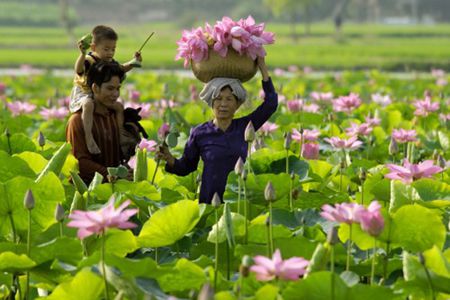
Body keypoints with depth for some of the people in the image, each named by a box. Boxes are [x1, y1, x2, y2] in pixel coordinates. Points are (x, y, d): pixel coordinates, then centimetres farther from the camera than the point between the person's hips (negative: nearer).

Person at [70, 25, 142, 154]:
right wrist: (82, 54, -60)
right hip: (83, 94, -9)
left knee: (119, 106, 8)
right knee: (88, 105, -40)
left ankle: (120, 132, 20)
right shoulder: (89, 60, -22)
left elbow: (122, 69, 25)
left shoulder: (110, 62, 5)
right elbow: (79, 69, -44)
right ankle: (89, 138, -46)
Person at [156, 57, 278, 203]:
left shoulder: (244, 127, 4)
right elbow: (186, 167, 8)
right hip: (210, 201, -1)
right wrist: (170, 160, -13)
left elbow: (271, 103, 1)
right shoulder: (200, 133, 0)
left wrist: (262, 67, 0)